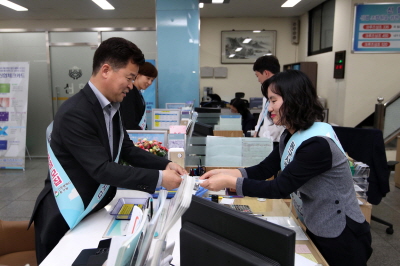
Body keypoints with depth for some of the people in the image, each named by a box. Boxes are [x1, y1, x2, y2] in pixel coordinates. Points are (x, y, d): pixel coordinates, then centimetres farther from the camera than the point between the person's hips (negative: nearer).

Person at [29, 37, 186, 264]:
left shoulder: (110, 107, 1)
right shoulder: (75, 114, -27)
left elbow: (127, 150, 5)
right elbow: (102, 169, -29)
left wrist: (165, 165, -9)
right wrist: (158, 178, -27)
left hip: (94, 210, 8)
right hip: (64, 218, -8)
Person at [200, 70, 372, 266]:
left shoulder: (317, 144, -30)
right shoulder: (290, 136, -1)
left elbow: (279, 188, -29)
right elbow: (264, 170, 1)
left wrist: (229, 182, -27)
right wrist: (225, 172, -12)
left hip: (341, 237, -8)